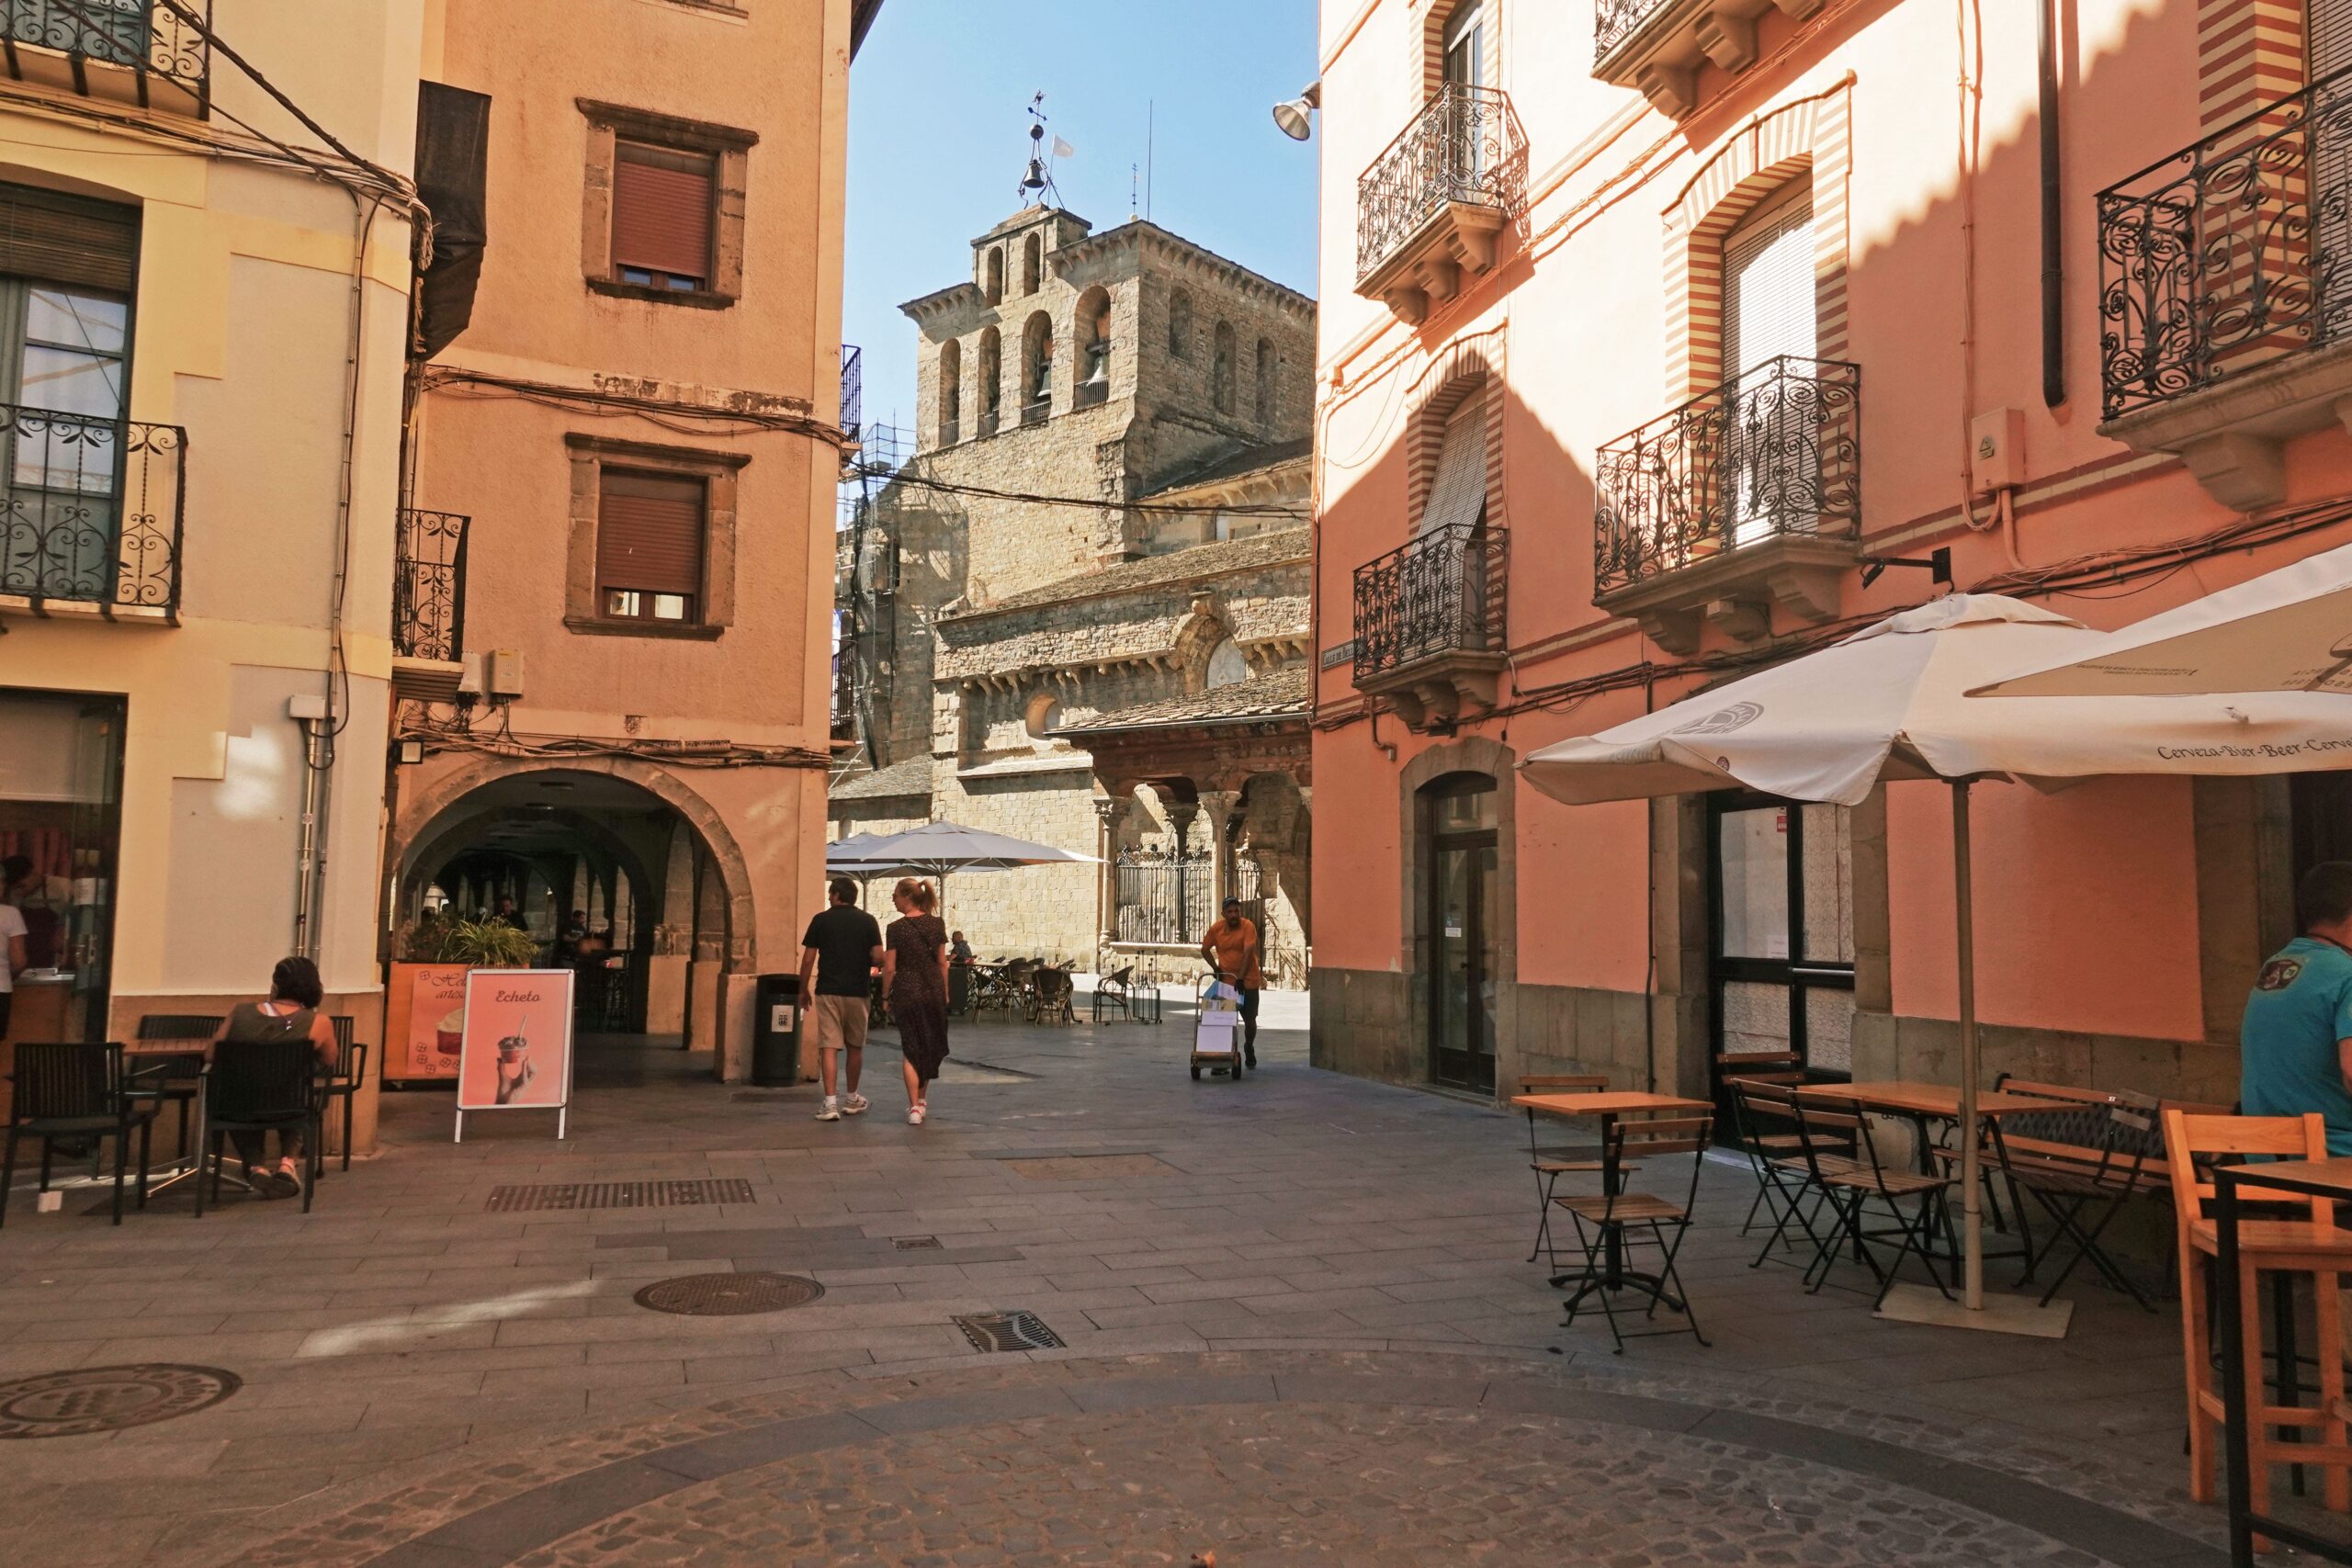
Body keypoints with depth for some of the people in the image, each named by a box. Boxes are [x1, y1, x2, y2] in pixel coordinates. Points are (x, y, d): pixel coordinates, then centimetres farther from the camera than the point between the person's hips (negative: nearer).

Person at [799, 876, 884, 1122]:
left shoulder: (821, 920, 0)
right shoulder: (867, 921, 1)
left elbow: (808, 959, -1)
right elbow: (878, 958, -5)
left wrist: (804, 990, 10)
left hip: (827, 991, -1)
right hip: (858, 991, 1)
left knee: (829, 1047, -3)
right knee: (855, 1047, 16)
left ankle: (830, 1103, -13)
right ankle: (852, 1099, 28)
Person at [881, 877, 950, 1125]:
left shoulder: (896, 928, -9)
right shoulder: (936, 924, 1)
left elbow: (889, 967, -8)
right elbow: (942, 962, 5)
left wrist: (885, 996, 3)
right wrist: (945, 992, 13)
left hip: (906, 991, -3)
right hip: (933, 990, 3)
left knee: (911, 1048, 4)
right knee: (930, 1045, 18)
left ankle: (914, 1107, -4)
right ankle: (921, 1100, 29)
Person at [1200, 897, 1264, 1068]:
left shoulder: (1248, 926, -14)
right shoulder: (1216, 929, -5)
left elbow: (1248, 952, -23)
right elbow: (1205, 949, 10)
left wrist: (1240, 978, -30)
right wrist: (1215, 968, -2)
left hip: (1248, 982, -2)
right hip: (1226, 981, 2)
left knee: (1250, 1020, 7)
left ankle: (1249, 1051, 30)